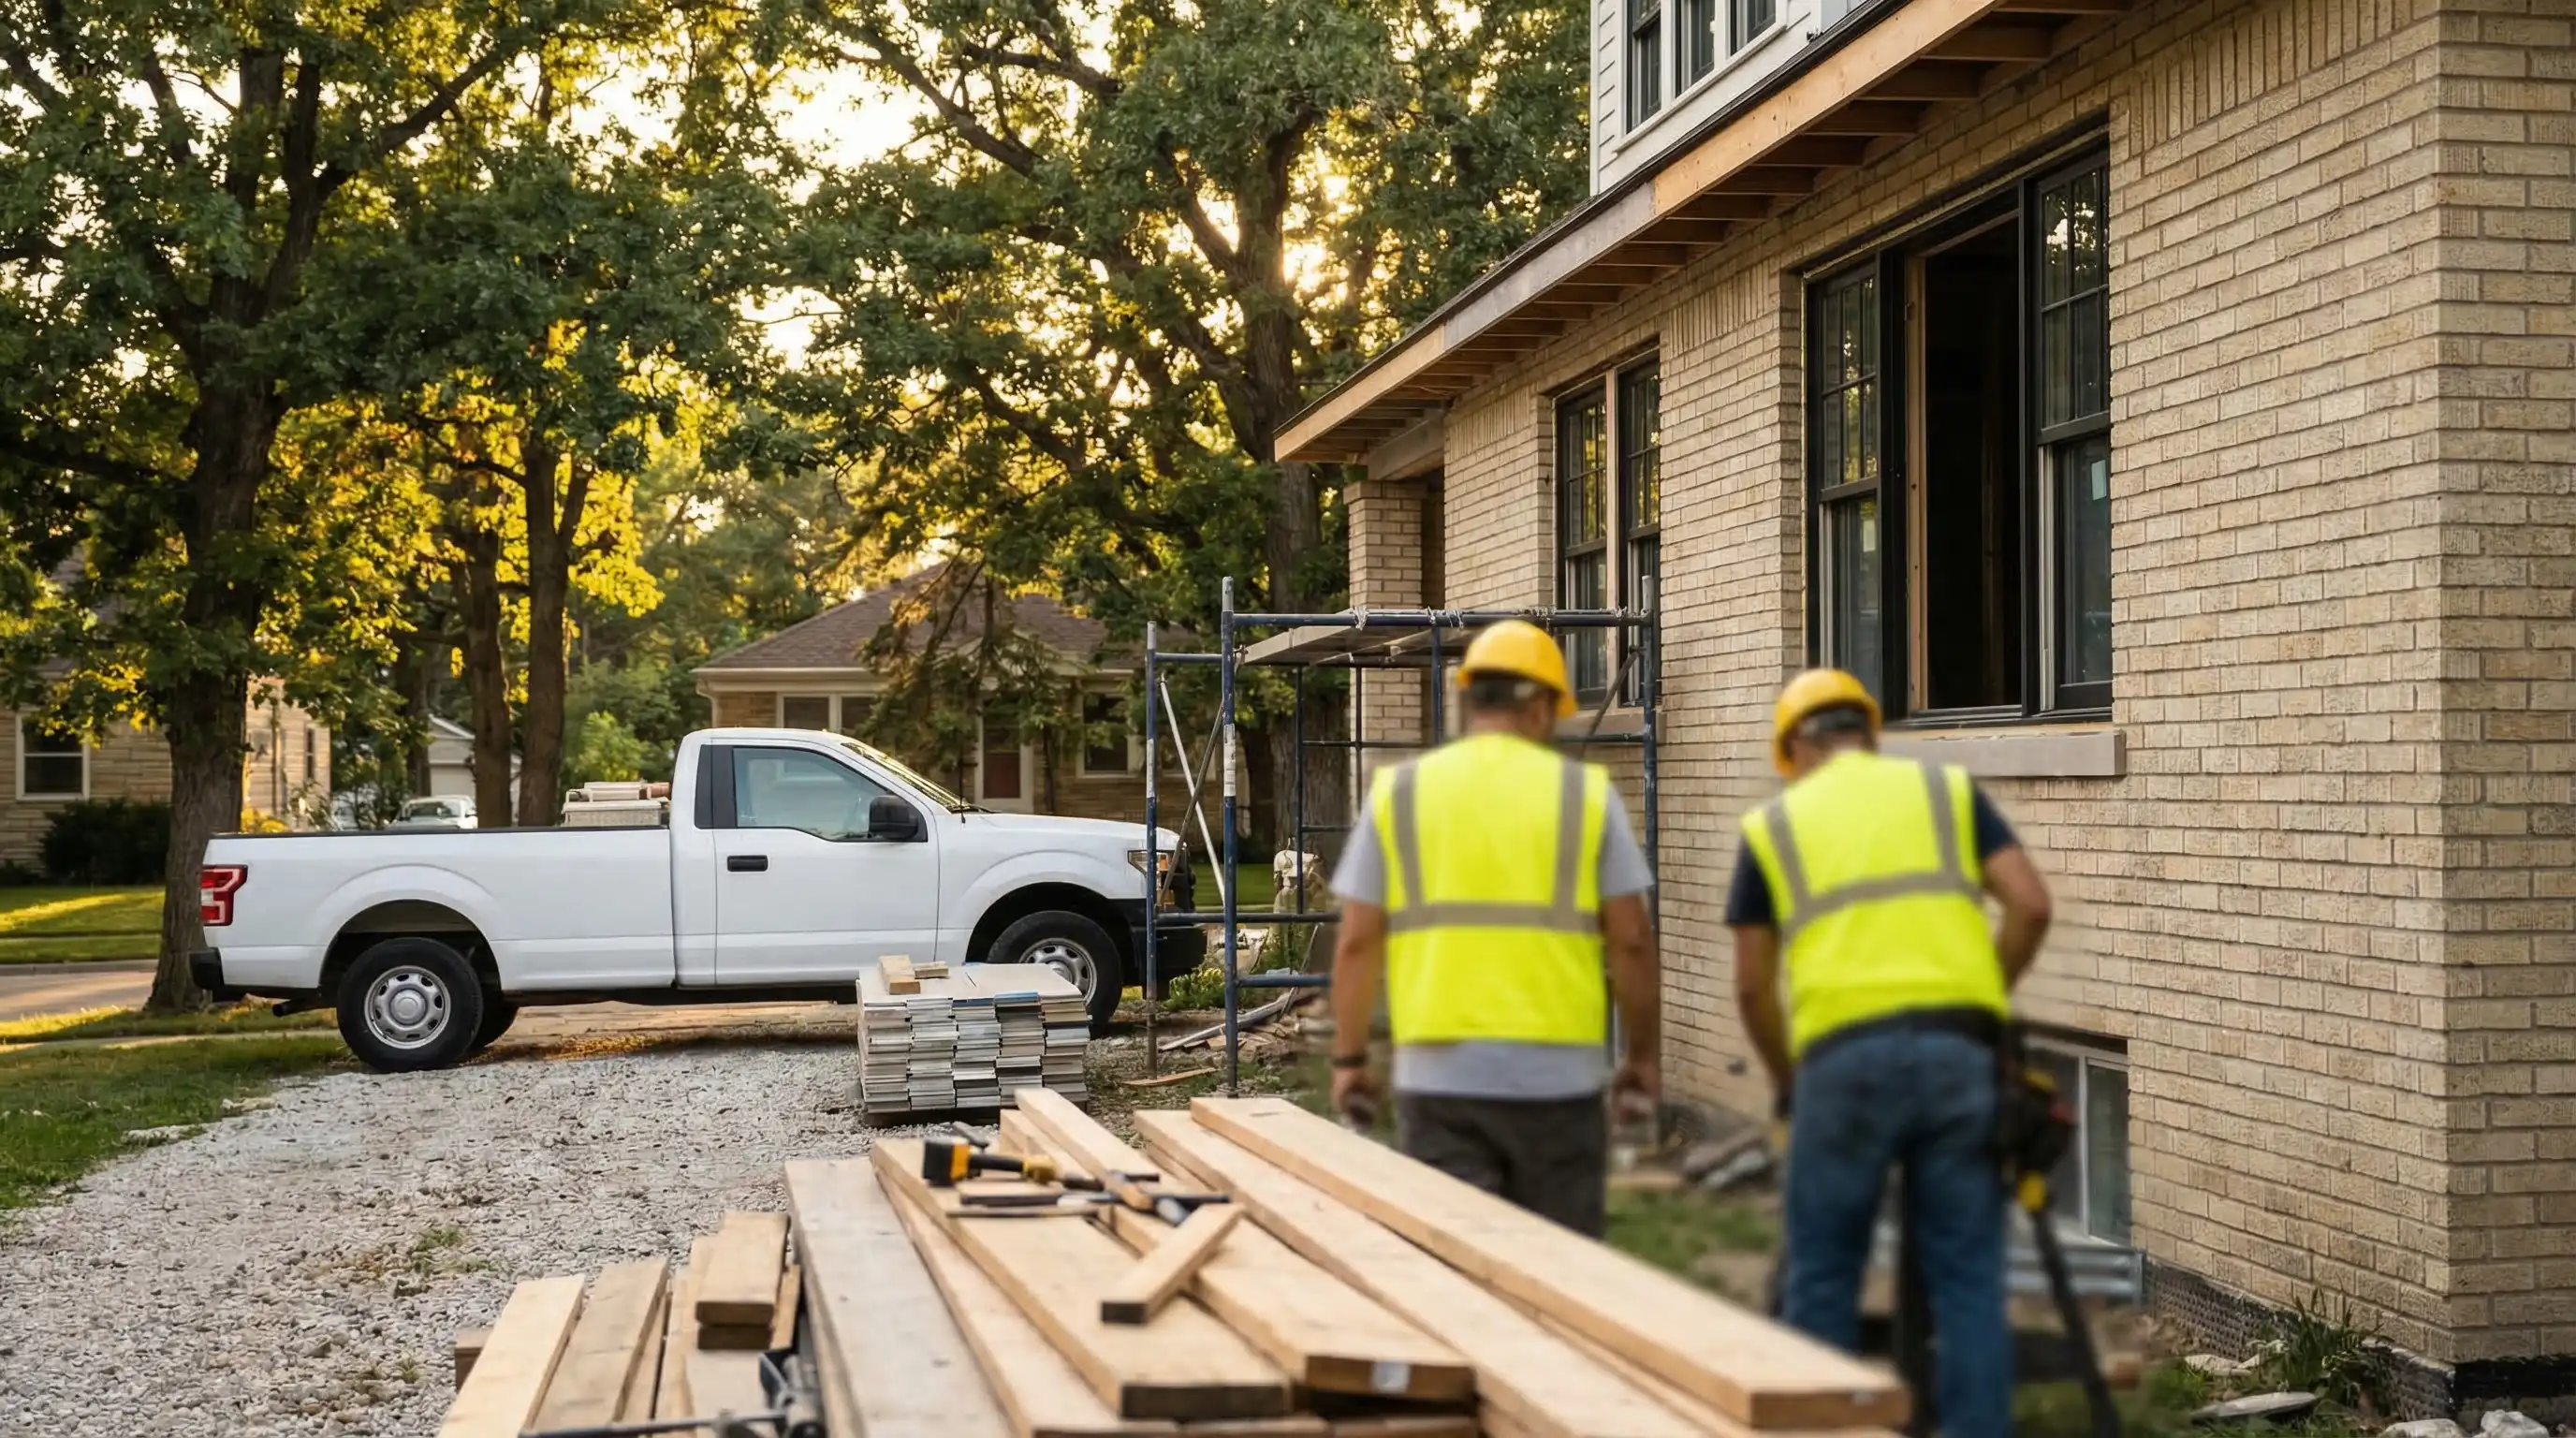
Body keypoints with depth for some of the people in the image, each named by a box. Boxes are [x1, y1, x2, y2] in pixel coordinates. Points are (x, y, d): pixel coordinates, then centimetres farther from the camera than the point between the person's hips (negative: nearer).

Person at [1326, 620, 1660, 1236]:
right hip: (1556, 1075, 0)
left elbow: (1357, 942, 1)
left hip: (1439, 1073, 1)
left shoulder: (1399, 793, 4)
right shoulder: (1584, 792, 1)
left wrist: (1349, 1059, 9)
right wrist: (1641, 1057, 10)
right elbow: (1631, 941, -1)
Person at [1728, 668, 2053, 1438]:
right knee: (1968, 1278, 8)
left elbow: (1752, 985, 15)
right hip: (1959, 1053, 1)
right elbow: (2030, 906, 6)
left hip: (1846, 1057, -1)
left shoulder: (1772, 825, 16)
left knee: (1822, 1278, 10)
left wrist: (1788, 1084, 30)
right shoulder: (1949, 790, 18)